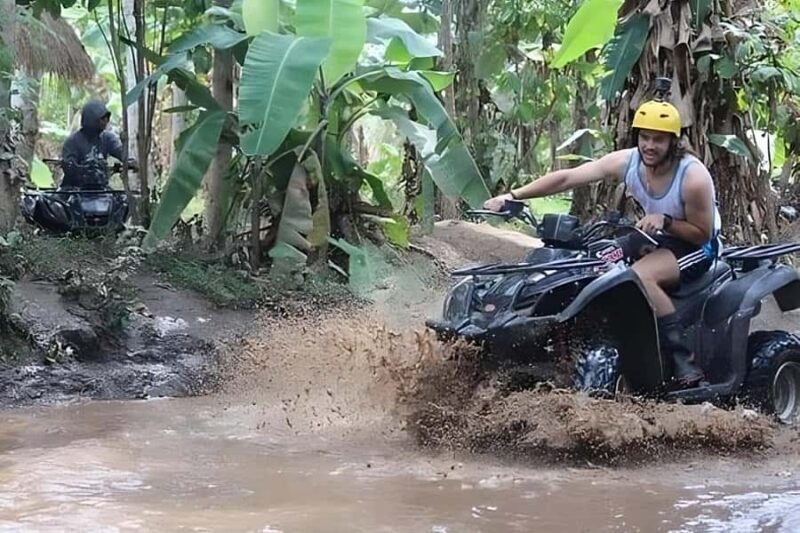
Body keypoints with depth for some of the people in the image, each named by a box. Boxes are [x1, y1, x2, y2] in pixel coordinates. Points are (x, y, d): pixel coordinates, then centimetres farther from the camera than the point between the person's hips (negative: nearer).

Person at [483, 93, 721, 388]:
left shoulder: (693, 176, -26)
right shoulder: (626, 162, -13)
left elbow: (703, 233, -16)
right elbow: (566, 178, -16)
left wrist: (665, 221, -32)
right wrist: (513, 195, -23)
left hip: (697, 246, -7)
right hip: (660, 239, 7)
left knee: (639, 275, -33)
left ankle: (684, 361, -32)